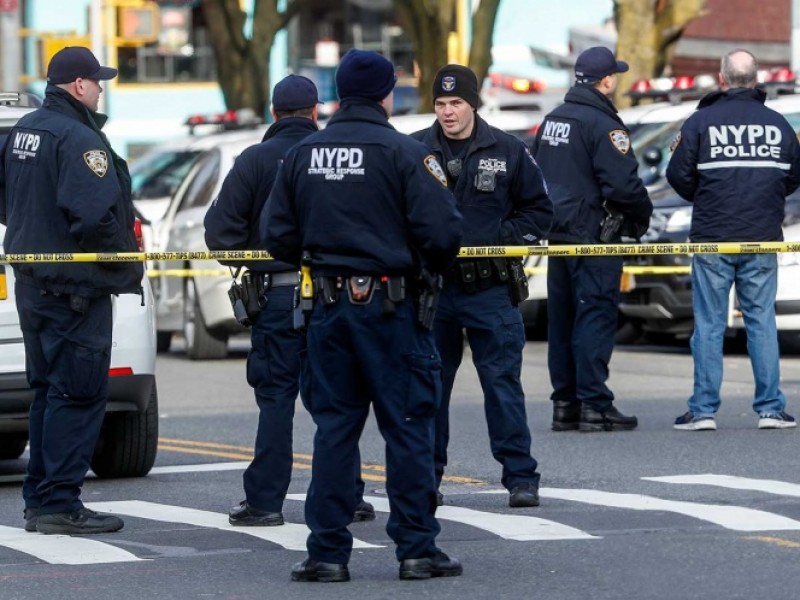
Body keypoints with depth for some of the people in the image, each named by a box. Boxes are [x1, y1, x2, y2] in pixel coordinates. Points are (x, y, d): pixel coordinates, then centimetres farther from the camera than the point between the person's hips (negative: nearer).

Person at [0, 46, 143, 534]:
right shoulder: (79, 138, -18)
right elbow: (95, 215, -26)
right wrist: (129, 268, -14)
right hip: (76, 288, -10)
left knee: (48, 391, 16)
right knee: (79, 394, -6)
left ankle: (40, 500, 20)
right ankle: (59, 503, -7)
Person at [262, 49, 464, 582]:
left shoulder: (303, 154, 5)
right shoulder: (403, 152, -10)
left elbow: (276, 234, 6)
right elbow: (442, 232, -16)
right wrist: (431, 267, 5)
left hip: (330, 306, 4)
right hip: (393, 307, -4)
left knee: (334, 428, 9)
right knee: (408, 428, 3)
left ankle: (327, 552, 8)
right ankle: (417, 549, 6)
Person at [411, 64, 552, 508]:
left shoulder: (508, 151, 3)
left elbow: (538, 210, 9)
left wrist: (505, 239, -6)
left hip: (490, 289, -2)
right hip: (432, 286, 2)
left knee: (502, 382, -3)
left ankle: (520, 476, 1)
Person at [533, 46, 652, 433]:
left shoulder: (552, 121, 14)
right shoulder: (603, 125, -14)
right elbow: (623, 183, -19)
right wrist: (642, 216, -3)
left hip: (557, 236, 8)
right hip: (593, 237, -8)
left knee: (562, 317, 11)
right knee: (595, 316, -7)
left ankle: (564, 404, 14)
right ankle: (594, 406, -9)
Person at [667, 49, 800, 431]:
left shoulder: (701, 122, -5)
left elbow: (678, 176, -3)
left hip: (712, 240, -2)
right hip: (762, 240, 2)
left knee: (709, 324, 3)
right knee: (762, 321, 7)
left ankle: (703, 410, 2)